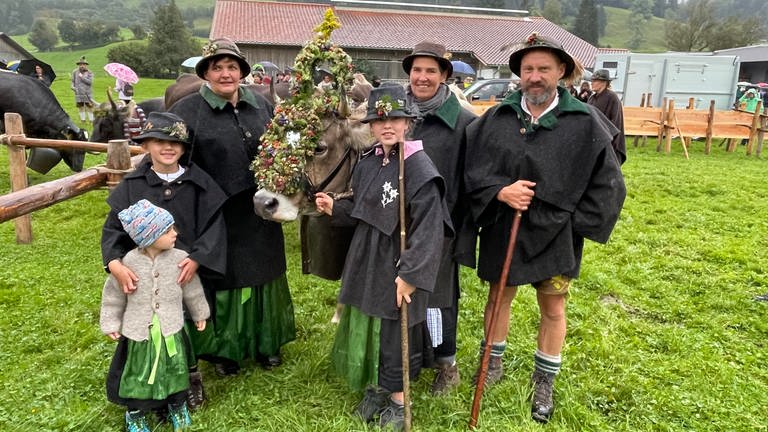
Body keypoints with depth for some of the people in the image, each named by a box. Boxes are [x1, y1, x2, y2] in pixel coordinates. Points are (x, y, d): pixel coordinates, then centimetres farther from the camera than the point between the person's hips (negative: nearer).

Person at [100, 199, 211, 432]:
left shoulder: (179, 259, -13)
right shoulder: (129, 263, -17)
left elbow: (192, 289, 1)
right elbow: (114, 295, -3)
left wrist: (199, 314, 11)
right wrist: (111, 323, 3)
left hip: (171, 329, 1)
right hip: (139, 331, -1)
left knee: (175, 370, 17)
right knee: (139, 374, 17)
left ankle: (177, 406, 42)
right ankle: (136, 413, 40)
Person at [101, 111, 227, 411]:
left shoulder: (199, 182, -4)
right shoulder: (132, 185, -1)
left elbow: (214, 225, -7)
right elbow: (113, 228, -4)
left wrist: (197, 258, -21)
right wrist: (114, 263, -21)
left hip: (189, 272, -1)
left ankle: (190, 376, 34)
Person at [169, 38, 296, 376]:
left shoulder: (262, 106, 6)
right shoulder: (187, 111, -7)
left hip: (259, 216, 4)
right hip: (217, 219, -4)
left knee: (262, 277, 17)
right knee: (223, 281, 10)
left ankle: (266, 342, 37)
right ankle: (224, 350, 32)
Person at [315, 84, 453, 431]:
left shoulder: (418, 167, -18)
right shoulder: (367, 164, 5)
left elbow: (428, 227, -21)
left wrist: (411, 273, -23)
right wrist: (335, 208, 1)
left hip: (398, 264, -7)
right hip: (366, 260, 7)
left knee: (395, 333, 7)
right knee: (366, 328, 18)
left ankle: (397, 400, 30)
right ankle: (374, 390, 40)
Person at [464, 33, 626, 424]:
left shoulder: (585, 121, -8)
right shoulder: (496, 118, -4)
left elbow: (607, 182, -3)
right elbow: (472, 167, -2)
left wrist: (576, 222, -8)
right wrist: (500, 191, -18)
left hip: (555, 234, -1)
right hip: (502, 229, 1)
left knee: (553, 309, 11)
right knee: (499, 296, 17)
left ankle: (544, 383, 32)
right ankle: (493, 362, 40)